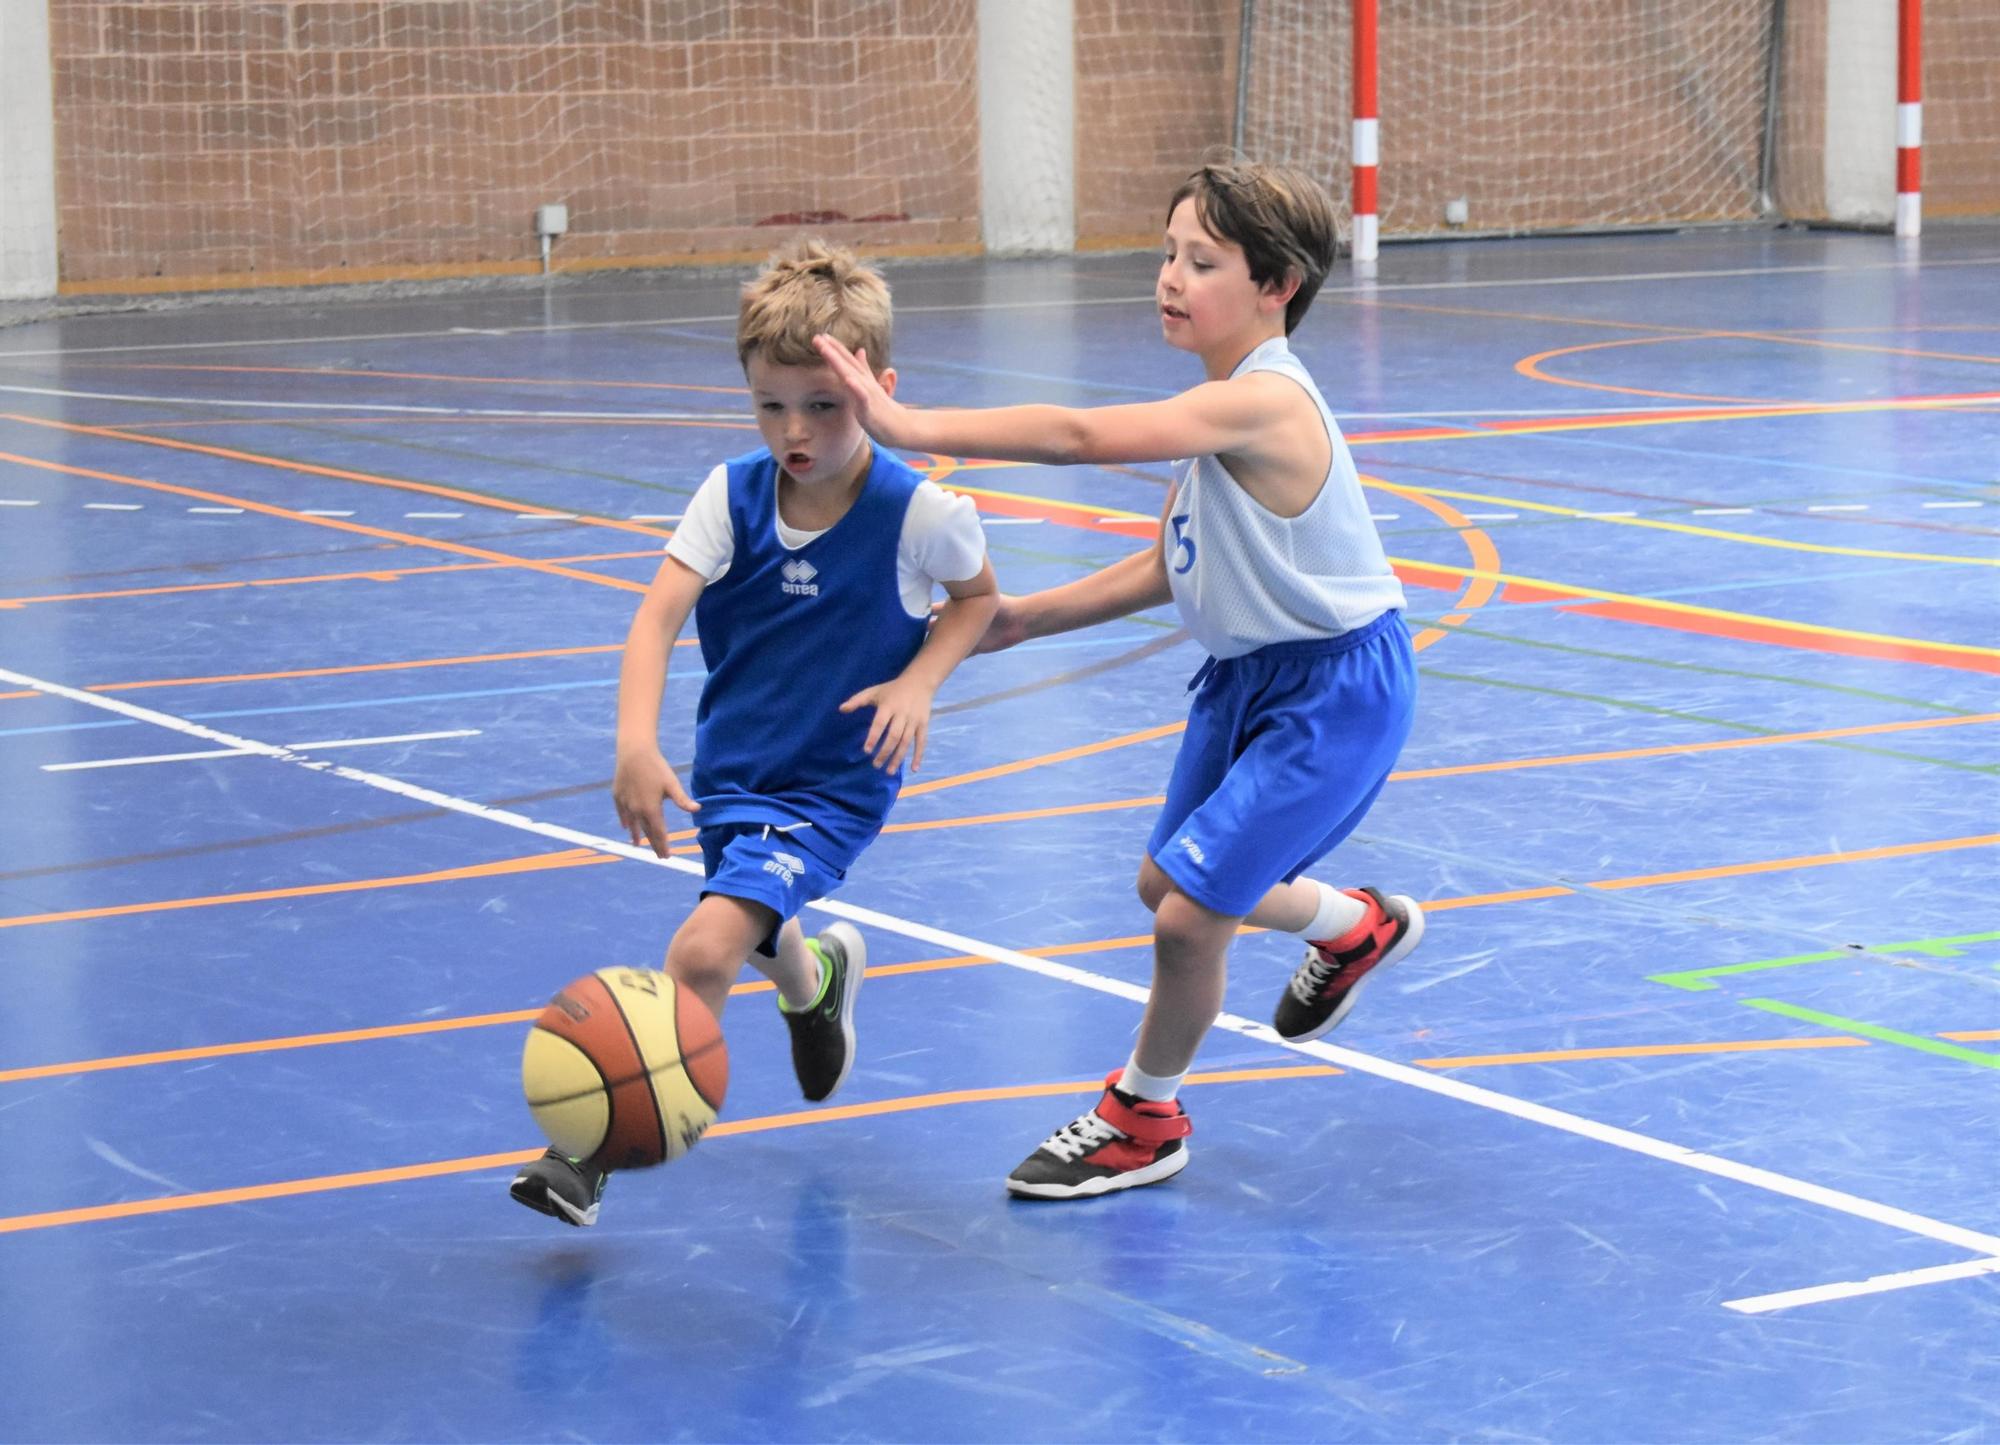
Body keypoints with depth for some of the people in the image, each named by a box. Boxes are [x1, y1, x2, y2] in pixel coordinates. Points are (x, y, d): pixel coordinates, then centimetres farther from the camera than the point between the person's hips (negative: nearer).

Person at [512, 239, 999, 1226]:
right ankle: (814, 976, 63)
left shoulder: (919, 515, -17)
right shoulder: (732, 495, -11)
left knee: (705, 947, -21)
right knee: (754, 933, 25)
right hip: (730, 769, 5)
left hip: (834, 783, -5)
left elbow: (978, 595, 5)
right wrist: (636, 745, -37)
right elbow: (657, 617, -22)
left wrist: (918, 681, -13)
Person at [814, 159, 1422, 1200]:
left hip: (1336, 692, -10)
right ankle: (1357, 926, 49)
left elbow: (1082, 436, -39)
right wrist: (1030, 616, 4)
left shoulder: (1264, 403, -29)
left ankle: (1143, 1118, 13)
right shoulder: (1219, 406, 2)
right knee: (1169, 882, 22)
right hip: (1247, 675, 10)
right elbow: (1164, 568, 11)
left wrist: (909, 427, -41)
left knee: (1189, 912, -11)